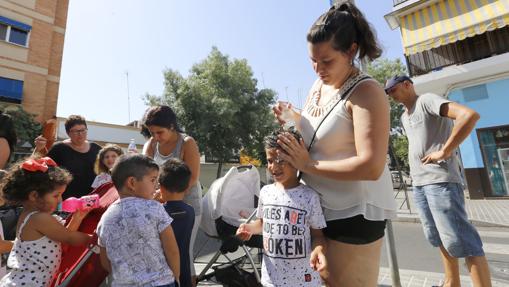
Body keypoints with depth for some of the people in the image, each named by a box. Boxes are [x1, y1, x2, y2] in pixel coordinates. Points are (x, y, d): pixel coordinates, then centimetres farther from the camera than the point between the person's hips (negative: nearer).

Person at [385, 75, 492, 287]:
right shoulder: (404, 116, 19)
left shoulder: (427, 100, -6)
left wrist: (444, 152, -19)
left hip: (440, 180, -8)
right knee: (440, 238, 15)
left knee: (460, 240, -5)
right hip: (419, 183, 9)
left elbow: (469, 115, -19)